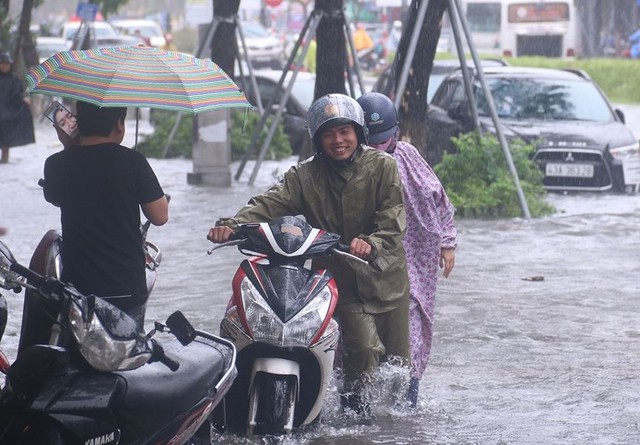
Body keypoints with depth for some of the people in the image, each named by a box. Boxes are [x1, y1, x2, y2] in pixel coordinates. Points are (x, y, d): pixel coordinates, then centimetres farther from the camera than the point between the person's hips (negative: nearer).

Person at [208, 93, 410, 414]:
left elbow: (394, 219, -15)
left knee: (396, 359, 8)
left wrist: (371, 242, -35)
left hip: (385, 271, 1)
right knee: (364, 348, -19)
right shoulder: (305, 176, 0)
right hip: (339, 276, -1)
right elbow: (271, 204, -14)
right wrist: (232, 225, -32)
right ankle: (353, 400, 6)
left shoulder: (382, 166, -4)